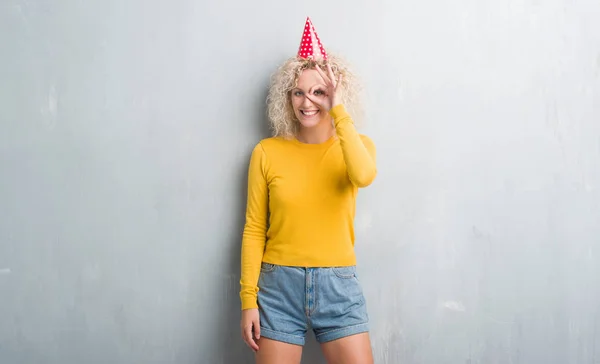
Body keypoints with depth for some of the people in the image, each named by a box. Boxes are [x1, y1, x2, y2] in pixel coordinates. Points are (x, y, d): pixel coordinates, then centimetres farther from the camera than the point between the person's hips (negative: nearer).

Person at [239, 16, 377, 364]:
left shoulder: (356, 144, 3)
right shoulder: (267, 152, 1)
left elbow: (364, 175, -22)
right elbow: (254, 230, 2)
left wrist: (339, 110, -18)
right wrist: (249, 299, -2)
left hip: (338, 286, 0)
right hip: (279, 285, 0)